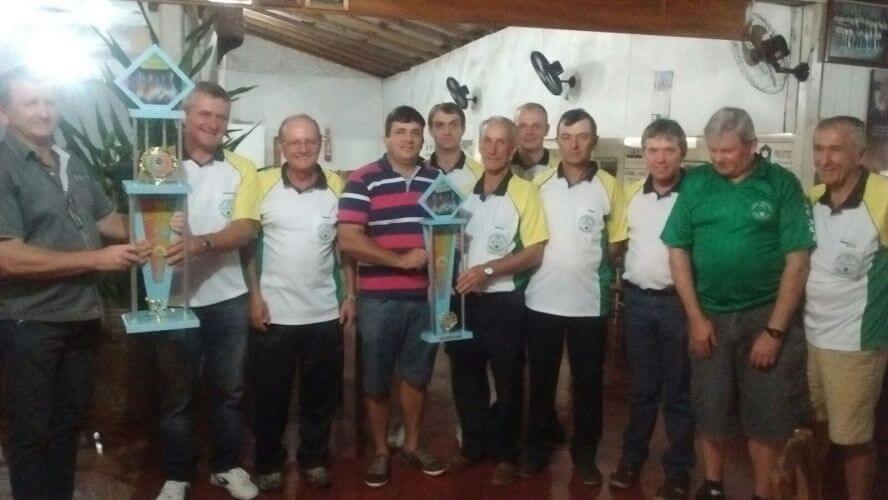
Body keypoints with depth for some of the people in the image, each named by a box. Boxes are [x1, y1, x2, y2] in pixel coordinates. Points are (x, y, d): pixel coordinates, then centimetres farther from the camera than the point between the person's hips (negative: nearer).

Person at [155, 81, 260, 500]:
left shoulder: (241, 169, 1)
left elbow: (245, 230, -10)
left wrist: (201, 243, -28)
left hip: (228, 298, 2)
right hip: (176, 298, -1)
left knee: (229, 389, 14)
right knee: (177, 394, 10)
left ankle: (226, 466, 31)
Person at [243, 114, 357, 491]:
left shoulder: (338, 187, 1)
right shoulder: (262, 184, -4)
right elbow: (247, 244, -1)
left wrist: (350, 295, 3)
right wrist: (254, 295, -7)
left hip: (324, 313, 2)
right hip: (273, 313, -2)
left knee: (321, 394, 13)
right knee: (270, 395, 10)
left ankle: (314, 458, 31)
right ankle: (268, 463, 29)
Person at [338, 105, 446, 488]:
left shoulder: (438, 181, 9)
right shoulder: (362, 180, -5)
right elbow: (348, 241, -13)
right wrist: (401, 260, -16)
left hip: (427, 297, 4)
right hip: (380, 299, -3)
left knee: (416, 375, 16)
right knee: (377, 380, 9)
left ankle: (412, 444, 33)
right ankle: (380, 452, 26)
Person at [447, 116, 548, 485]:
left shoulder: (524, 192, -8)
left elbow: (535, 253, -12)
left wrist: (488, 270, -20)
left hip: (504, 301, -5)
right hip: (465, 299, 5)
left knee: (508, 381, 7)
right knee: (465, 377, 13)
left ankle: (506, 455, 23)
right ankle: (474, 445, 31)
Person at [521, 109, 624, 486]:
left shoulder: (609, 187, -2)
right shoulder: (538, 184, 2)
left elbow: (617, 244, 4)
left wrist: (603, 275, -3)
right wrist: (532, 269, 0)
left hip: (589, 303, -1)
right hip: (542, 300, 1)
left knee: (588, 383, 11)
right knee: (541, 380, 13)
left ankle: (584, 453, 27)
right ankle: (538, 448, 29)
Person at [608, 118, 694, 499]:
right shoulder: (631, 193, 5)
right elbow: (620, 241, 16)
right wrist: (623, 284, 7)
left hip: (678, 301, -4)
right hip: (638, 299, 4)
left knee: (678, 390, 8)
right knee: (641, 386, 16)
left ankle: (678, 469, 22)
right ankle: (632, 457, 29)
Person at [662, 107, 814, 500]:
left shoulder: (781, 183, -4)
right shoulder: (695, 183, 1)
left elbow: (797, 260, -7)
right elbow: (678, 250, 2)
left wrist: (775, 329, -11)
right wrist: (695, 317, -3)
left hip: (766, 316, -2)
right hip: (710, 317, 2)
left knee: (767, 415, 7)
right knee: (711, 410, 12)